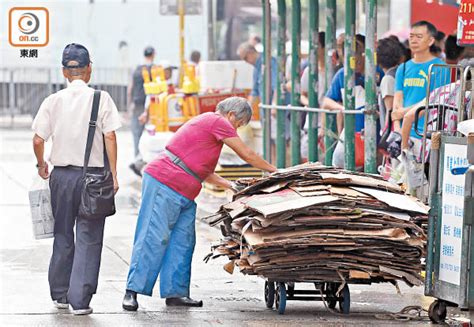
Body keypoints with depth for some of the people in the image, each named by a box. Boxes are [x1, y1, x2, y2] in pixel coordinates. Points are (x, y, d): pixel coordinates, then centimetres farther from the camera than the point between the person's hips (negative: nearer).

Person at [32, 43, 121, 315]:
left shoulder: (53, 101, 0)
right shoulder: (101, 99, -5)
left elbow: (38, 140, -3)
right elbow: (110, 137, -11)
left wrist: (41, 165, 15)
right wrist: (113, 175, -5)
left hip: (61, 175, 3)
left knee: (62, 236, 17)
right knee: (88, 239, 1)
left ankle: (60, 294, 24)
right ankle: (80, 299, -6)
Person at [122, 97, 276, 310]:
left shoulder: (206, 122, 25)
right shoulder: (218, 122, -6)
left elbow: (203, 170, 28)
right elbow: (247, 155, -2)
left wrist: (230, 185, 23)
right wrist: (273, 170, 11)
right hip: (164, 183, -11)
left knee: (183, 241, 7)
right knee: (153, 238, -12)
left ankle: (175, 292, 7)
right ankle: (132, 291, -12)